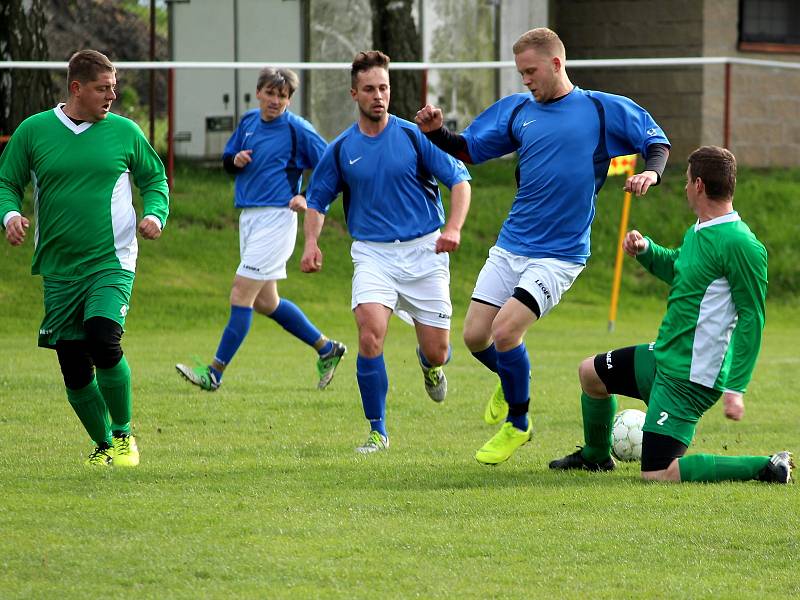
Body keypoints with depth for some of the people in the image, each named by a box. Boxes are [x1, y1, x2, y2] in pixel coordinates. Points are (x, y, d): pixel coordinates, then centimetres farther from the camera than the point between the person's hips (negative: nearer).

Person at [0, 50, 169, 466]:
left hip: (111, 263, -2)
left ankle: (123, 433, -4)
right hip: (59, 269, 2)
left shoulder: (124, 131, 4)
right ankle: (103, 445, 23)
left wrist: (155, 214, -4)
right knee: (74, 367, 1)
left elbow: (154, 179, 15)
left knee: (103, 339, -24)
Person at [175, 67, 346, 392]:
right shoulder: (248, 121, 10)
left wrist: (306, 198, -19)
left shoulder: (297, 129, -9)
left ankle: (214, 373, -8)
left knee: (241, 295, -11)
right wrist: (235, 160, -2)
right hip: (249, 216, 8)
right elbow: (227, 161, 21)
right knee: (264, 302, 13)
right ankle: (327, 349, 28)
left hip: (276, 218, -8)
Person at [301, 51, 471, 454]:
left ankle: (430, 365, 42)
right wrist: (312, 243, -3)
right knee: (370, 335, -22)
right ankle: (377, 431, -9)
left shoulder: (414, 136, -3)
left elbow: (459, 179, -2)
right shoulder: (342, 149, 3)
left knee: (436, 352, 0)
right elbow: (317, 199, 15)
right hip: (372, 254, 1)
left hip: (423, 251, -1)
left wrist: (453, 228, -18)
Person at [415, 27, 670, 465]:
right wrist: (436, 133, -5)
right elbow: (469, 150, 14)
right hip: (510, 246, 5)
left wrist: (651, 172, -18)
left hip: (559, 254, -5)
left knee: (505, 330, -19)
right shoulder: (516, 111, 8)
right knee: (475, 335, 0)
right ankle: (511, 381, 36)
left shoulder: (603, 110, -3)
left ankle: (517, 425, 4)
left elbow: (657, 142, 4)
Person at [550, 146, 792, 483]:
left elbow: (751, 317, -22)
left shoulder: (739, 244, -23)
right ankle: (596, 456, 50)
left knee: (657, 474, -15)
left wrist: (736, 388, -24)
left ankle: (766, 468, -8)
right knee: (590, 372, 28)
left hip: (690, 378, -10)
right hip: (662, 356, 10)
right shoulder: (697, 232, 7)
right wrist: (645, 249, 8)